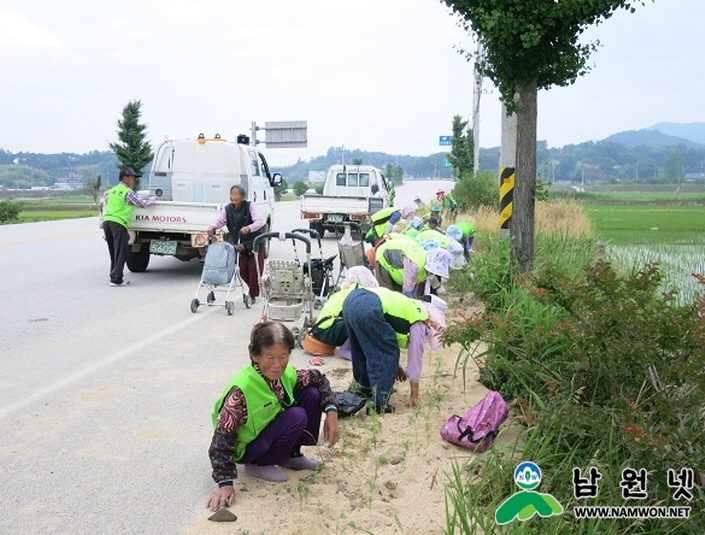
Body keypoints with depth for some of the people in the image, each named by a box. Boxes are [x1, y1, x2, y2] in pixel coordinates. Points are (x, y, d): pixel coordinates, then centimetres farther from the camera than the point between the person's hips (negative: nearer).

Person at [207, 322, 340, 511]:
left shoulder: (286, 374, -13)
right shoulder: (241, 389, -34)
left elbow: (318, 378, 4)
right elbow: (223, 435, -33)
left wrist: (331, 412, -10)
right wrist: (225, 483, -36)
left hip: (270, 428, 7)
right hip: (246, 446, -7)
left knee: (313, 394, -7)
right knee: (297, 418, -28)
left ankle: (292, 455, 8)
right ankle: (258, 465, -7)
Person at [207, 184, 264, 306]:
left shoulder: (250, 206, -12)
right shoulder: (227, 209, -3)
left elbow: (260, 222, -21)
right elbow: (219, 220, -12)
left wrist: (249, 228, -39)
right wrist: (213, 227, -34)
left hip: (255, 242, -3)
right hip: (240, 244, 3)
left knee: (254, 270, -3)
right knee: (243, 270, 2)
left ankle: (252, 295, 13)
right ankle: (254, 289, 27)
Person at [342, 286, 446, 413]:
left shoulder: (413, 307, 32)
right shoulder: (419, 325, 9)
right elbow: (415, 358, 14)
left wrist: (395, 367, 51)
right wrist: (414, 395, 24)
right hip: (368, 310, -9)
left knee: (363, 351, 29)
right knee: (387, 356, 5)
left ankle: (364, 387, 48)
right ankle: (378, 405, 6)